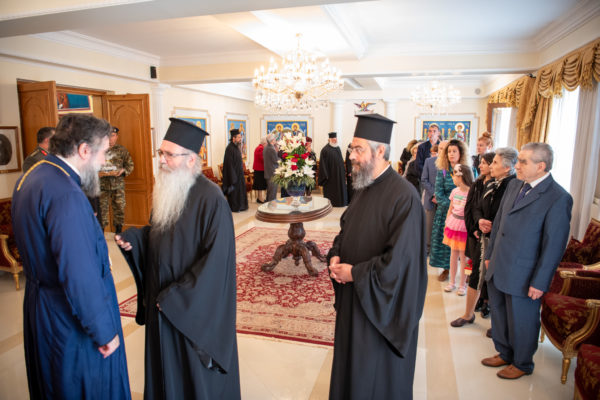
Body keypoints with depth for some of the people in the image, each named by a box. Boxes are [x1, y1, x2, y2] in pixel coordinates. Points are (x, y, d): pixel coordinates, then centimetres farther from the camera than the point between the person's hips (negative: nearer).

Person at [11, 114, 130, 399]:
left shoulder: (29, 179, 3)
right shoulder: (66, 195, -28)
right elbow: (80, 276, -29)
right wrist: (104, 331, -19)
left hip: (39, 309, 9)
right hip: (71, 320, -9)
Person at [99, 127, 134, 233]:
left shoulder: (122, 150, 5)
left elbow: (130, 165, 7)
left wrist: (123, 171, -11)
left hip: (118, 185, 1)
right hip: (102, 185, 0)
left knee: (119, 207, 4)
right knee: (101, 208, 3)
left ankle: (119, 231, 18)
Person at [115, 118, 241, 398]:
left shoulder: (210, 198, -22)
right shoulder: (166, 190, 2)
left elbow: (217, 258, -23)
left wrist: (176, 298, -19)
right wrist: (132, 238, -6)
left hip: (194, 306, -7)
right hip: (161, 299, 7)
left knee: (195, 368, 13)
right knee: (165, 364, 22)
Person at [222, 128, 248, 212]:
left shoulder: (236, 147, 10)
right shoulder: (230, 148, -18)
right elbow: (229, 164, -20)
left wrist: (241, 172, 16)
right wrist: (233, 176, -22)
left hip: (239, 173, 9)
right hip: (233, 173, -9)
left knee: (240, 189, 14)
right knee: (234, 190, 0)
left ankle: (240, 206, 24)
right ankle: (234, 207, 10)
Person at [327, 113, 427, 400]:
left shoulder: (403, 196, -24)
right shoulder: (364, 187, 3)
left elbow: (400, 260, -27)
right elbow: (346, 229, 14)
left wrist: (354, 273, -18)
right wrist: (335, 257, -4)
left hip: (381, 303, -7)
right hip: (354, 294, 8)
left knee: (377, 377, 14)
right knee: (352, 366, 25)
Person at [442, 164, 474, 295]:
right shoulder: (455, 191, 4)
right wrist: (446, 223, 13)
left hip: (464, 228, -6)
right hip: (453, 226, 6)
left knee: (463, 256, 3)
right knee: (453, 254, 13)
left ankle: (462, 284, 17)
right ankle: (452, 282, 24)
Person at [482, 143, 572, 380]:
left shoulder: (558, 198, -17)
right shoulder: (515, 185, 4)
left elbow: (554, 245, -17)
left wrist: (540, 282, -15)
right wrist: (489, 254, 14)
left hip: (523, 276, -7)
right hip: (498, 269, 7)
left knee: (521, 322, 13)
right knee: (499, 315, 21)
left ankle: (522, 364, 36)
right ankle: (504, 354, 44)